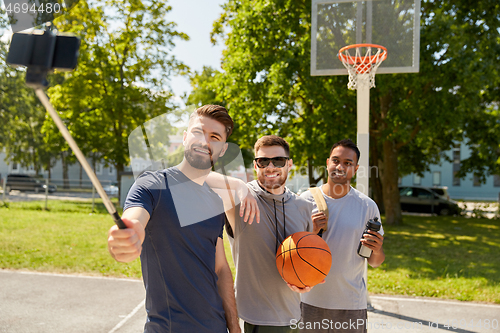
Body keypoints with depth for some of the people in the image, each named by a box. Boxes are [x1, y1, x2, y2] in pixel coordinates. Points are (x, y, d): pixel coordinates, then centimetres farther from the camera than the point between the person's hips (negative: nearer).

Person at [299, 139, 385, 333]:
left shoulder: (368, 206, -2)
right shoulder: (306, 200, -5)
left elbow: (375, 262, 4)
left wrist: (377, 251, -18)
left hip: (351, 304, 0)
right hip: (310, 300, 0)